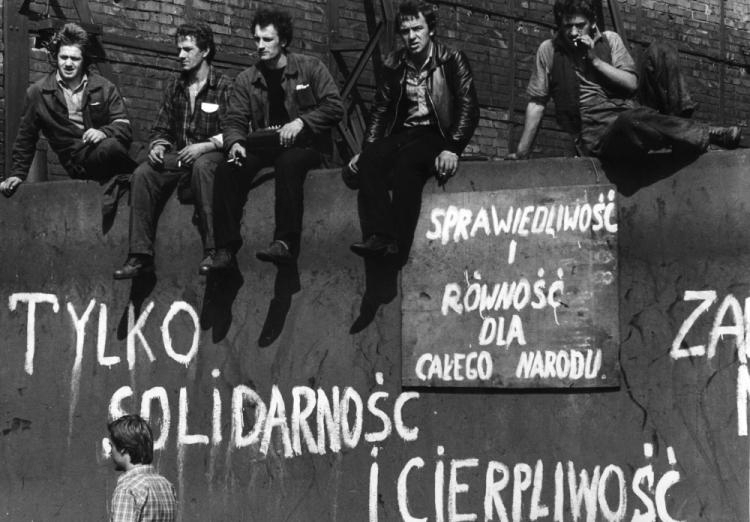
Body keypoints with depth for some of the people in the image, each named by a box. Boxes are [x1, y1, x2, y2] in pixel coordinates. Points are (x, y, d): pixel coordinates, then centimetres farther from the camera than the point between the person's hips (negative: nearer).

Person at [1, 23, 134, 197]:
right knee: (111, 147, -36)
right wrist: (17, 174, 15)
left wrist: (103, 132, -16)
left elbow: (124, 125, 5)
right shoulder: (37, 92, 9)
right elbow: (25, 138, 18)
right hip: (77, 160, -2)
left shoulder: (104, 87, 10)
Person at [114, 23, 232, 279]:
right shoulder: (175, 85, 16)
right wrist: (157, 145, -2)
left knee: (202, 167, -40)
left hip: (210, 155, -5)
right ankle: (140, 256, -26)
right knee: (142, 174, -24)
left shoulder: (224, 87, -1)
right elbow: (161, 128, 21)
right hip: (177, 156, 5)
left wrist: (205, 146, -21)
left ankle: (212, 251, -40)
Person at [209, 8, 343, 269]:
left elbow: (335, 107, -4)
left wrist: (301, 122, -18)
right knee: (228, 169, -26)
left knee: (288, 163, -39)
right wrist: (235, 143, -16)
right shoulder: (246, 79, 13)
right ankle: (226, 245, -23)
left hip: (304, 143, -3)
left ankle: (286, 242, -41)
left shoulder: (310, 68, 3)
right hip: (263, 145, 4)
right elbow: (234, 120, 7)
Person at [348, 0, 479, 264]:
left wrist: (452, 149, -19)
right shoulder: (394, 65, 13)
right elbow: (380, 110, 15)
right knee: (369, 161, -28)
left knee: (406, 163, -36)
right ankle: (378, 237, -40)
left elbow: (469, 108, -6)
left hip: (437, 135, -4)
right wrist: (366, 149, 1)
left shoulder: (452, 60, 1)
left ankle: (397, 247, -42)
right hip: (402, 134, 4)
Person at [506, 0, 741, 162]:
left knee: (657, 54, -18)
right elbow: (536, 103, 8)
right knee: (632, 121, -40)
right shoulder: (549, 51, 6)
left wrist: (594, 59, -6)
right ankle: (710, 135, -31)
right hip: (594, 133, -4)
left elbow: (632, 84, 4)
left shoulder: (609, 40, 12)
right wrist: (521, 153, 6)